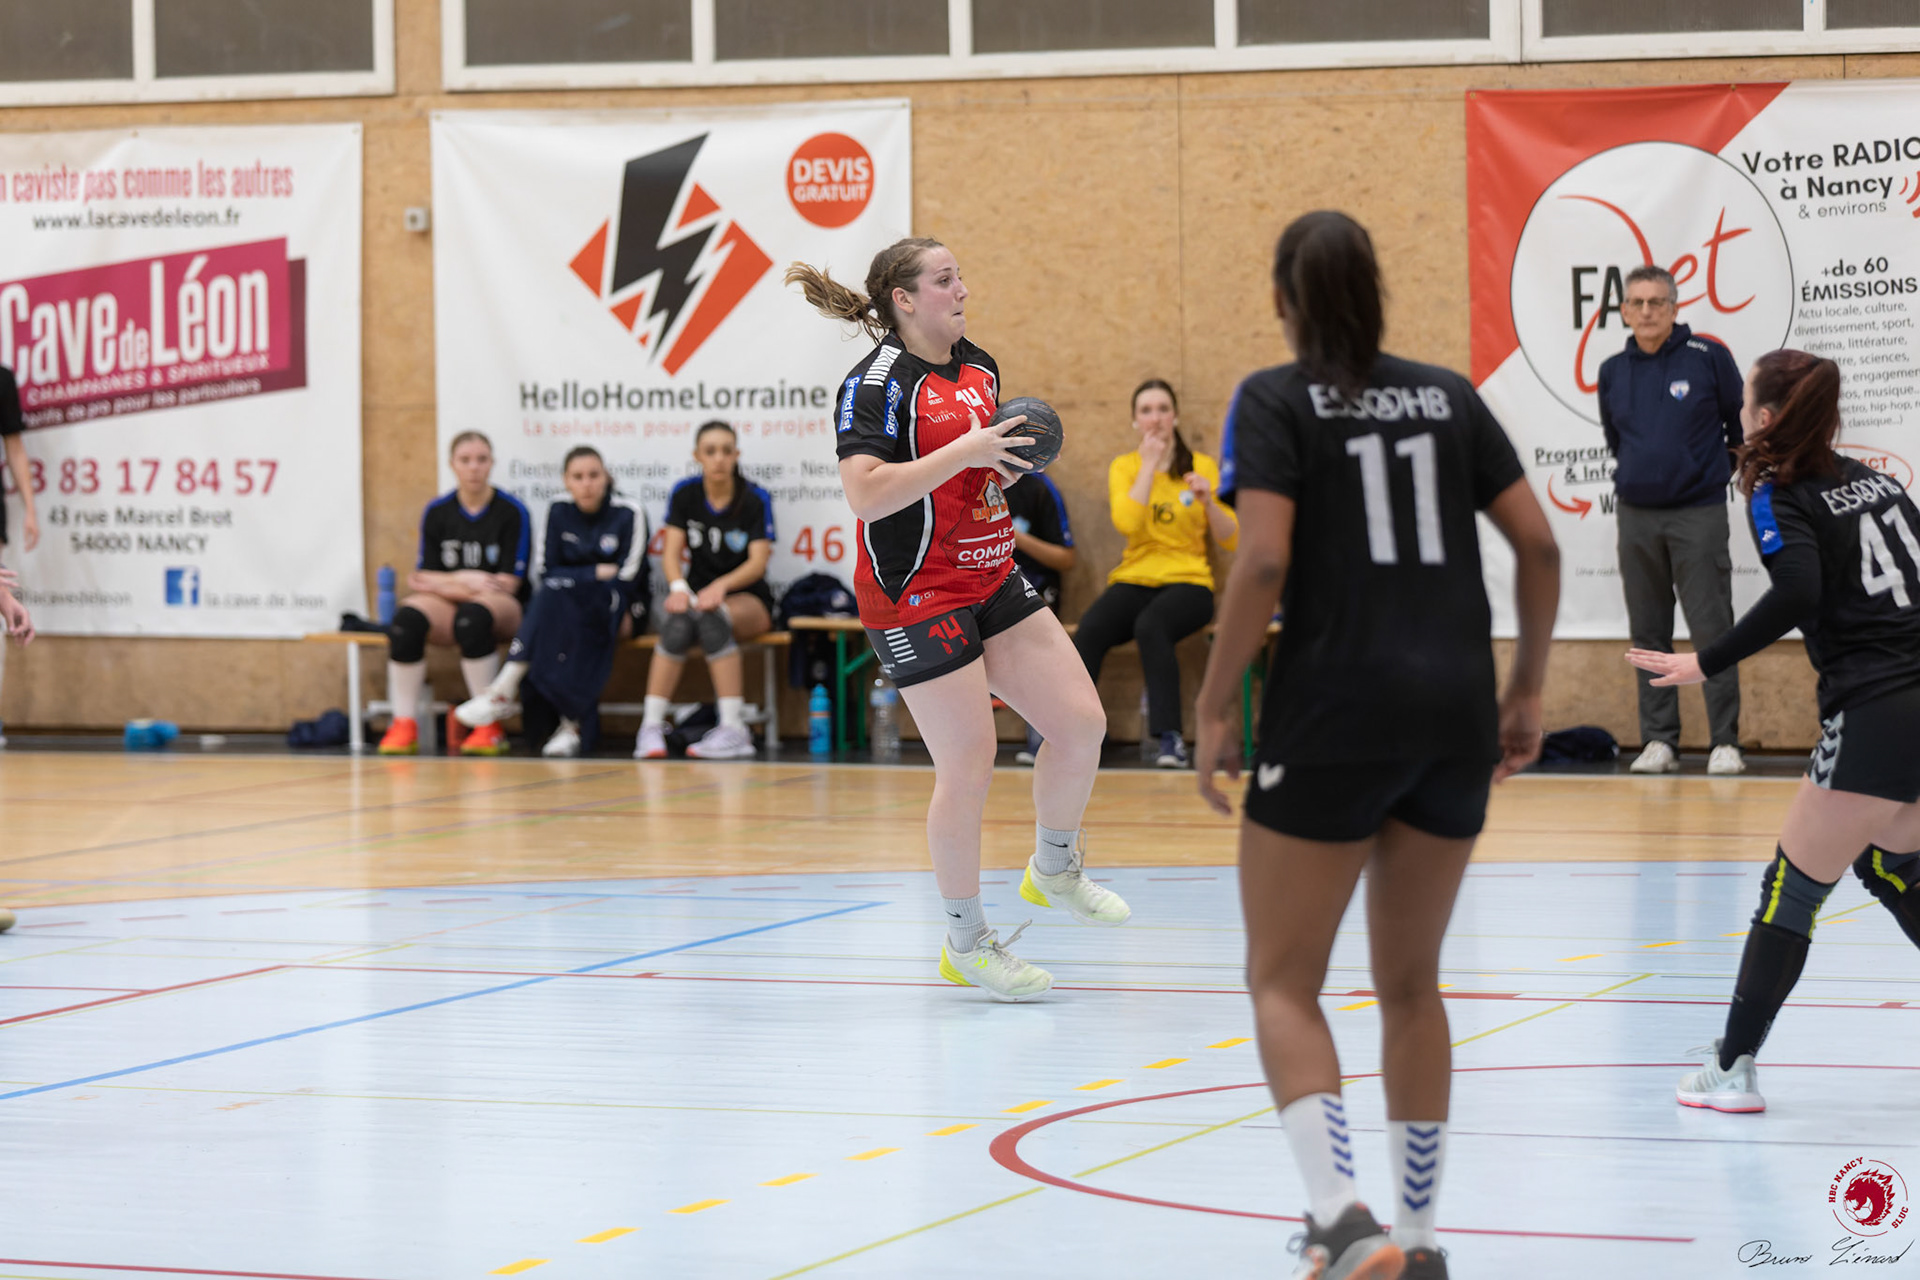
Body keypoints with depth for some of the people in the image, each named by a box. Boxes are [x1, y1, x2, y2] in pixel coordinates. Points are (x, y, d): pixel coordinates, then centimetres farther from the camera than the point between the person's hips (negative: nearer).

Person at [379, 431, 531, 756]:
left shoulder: (513, 512, -3)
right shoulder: (436, 512, 8)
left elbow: (508, 583, -7)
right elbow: (425, 577, 7)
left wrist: (439, 583, -9)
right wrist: (465, 580, -12)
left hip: (504, 608, -3)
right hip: (447, 607, 3)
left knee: (472, 616, -39)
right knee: (407, 617, -30)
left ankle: (489, 729, -31)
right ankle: (403, 726, -26)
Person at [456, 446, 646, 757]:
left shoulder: (628, 515, -4)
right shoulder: (559, 513, 7)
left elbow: (625, 579, -10)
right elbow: (544, 573, 1)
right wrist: (597, 573, -7)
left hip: (620, 610, -4)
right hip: (565, 607, 4)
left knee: (557, 593, -34)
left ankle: (505, 689, -35)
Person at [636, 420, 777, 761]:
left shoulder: (756, 500, -7)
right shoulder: (685, 494, 1)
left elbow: (758, 563, -14)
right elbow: (672, 551, -5)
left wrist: (721, 586, -33)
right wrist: (679, 587, -27)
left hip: (748, 599, -2)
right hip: (697, 593, 2)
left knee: (711, 617, -38)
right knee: (677, 624, -34)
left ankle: (734, 729, -42)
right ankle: (651, 727, -36)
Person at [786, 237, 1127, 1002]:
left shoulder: (980, 369, 9)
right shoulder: (875, 385, -16)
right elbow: (866, 495, -28)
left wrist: (1010, 465, 2)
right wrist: (965, 451, -28)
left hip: (992, 580, 8)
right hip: (916, 596, -8)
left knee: (1081, 722, 2)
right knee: (968, 767, -5)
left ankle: (1054, 868, 28)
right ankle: (965, 942, 12)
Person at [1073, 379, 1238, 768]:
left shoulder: (1202, 467, 7)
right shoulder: (1124, 467, 9)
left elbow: (1231, 541, 3)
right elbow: (1127, 523, -11)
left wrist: (1208, 500, -14)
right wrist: (1149, 465, -9)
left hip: (1187, 582, -2)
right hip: (1133, 581, 2)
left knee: (1150, 626, -36)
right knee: (1089, 630, -30)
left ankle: (1168, 736, -38)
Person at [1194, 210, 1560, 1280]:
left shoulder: (1275, 402, -1)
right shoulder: (1449, 396, 12)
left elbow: (1264, 561, -13)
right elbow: (1539, 545, 9)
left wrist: (1216, 708, -7)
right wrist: (1528, 690, 16)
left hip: (1334, 709, -5)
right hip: (1455, 710, 5)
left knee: (1285, 983, 2)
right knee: (1411, 982, 16)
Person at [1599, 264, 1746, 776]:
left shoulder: (1708, 358, -5)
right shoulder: (1612, 372, 7)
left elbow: (1742, 424, 7)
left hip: (1698, 513, -4)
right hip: (1636, 516, 4)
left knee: (1711, 630, -6)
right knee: (1648, 633, 6)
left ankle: (1726, 742, -2)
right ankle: (1659, 740, 12)